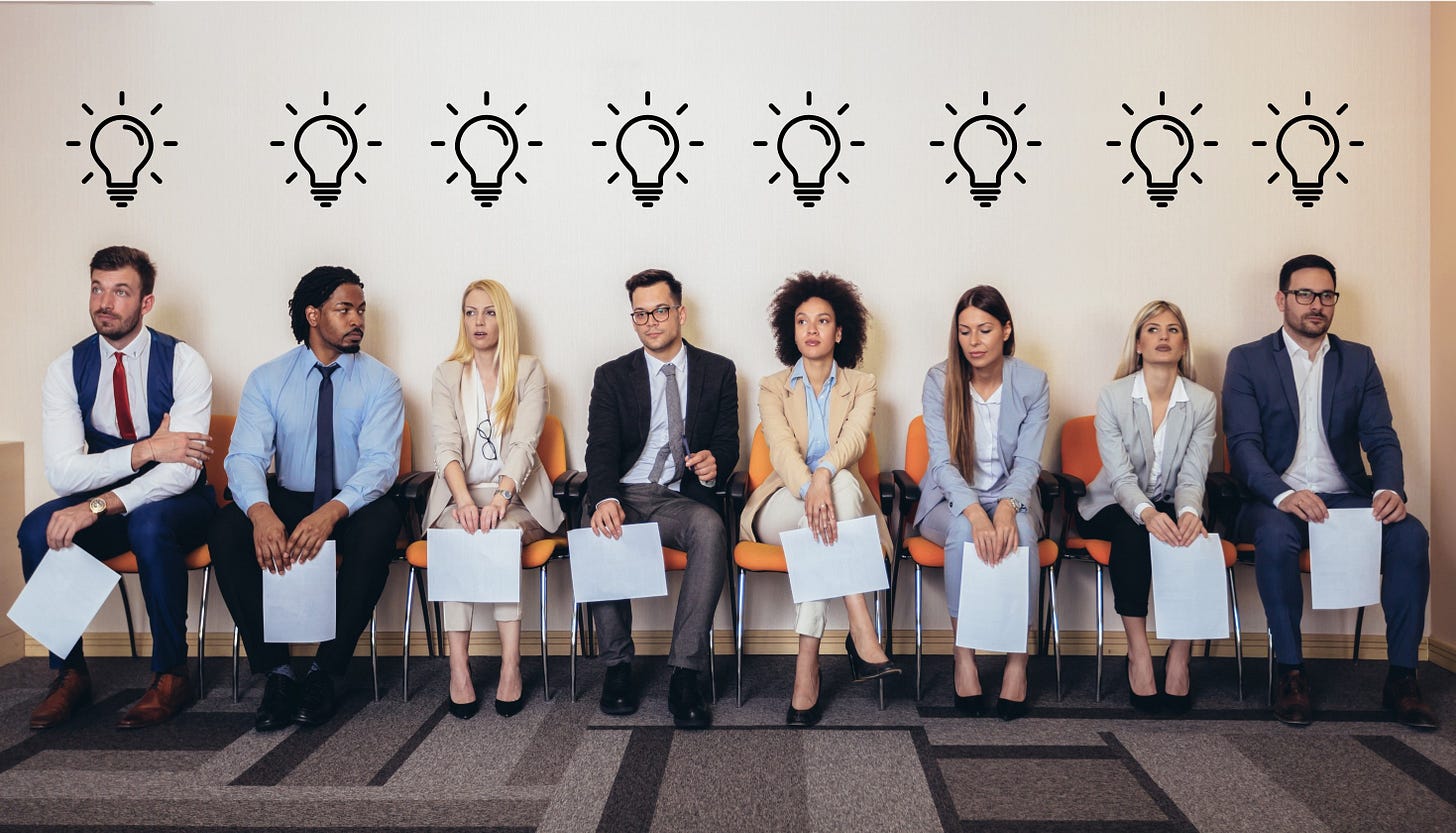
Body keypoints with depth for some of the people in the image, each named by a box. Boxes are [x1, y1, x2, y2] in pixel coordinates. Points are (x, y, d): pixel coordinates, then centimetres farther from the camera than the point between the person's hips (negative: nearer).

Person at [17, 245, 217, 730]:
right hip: (107, 502, 4)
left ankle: (171, 675, -19)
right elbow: (62, 472, -13)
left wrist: (100, 505, -34)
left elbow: (183, 470, -23)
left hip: (177, 504, -3)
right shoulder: (66, 371, -3)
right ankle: (70, 674, -8)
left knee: (148, 524, -36)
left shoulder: (183, 363, -13)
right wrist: (145, 450, -25)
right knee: (37, 530, -25)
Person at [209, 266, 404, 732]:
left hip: (353, 507, -1)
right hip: (286, 501, 2)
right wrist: (261, 513, -34)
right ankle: (276, 673, -18)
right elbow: (245, 456, -10)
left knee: (381, 524, -35)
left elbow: (380, 461, -15)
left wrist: (332, 512, -36)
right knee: (226, 530, -27)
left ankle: (325, 672, -23)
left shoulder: (379, 381, -2)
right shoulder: (267, 379, 2)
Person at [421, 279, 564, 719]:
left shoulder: (529, 372, 5)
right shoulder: (447, 375, 10)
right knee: (459, 534, -32)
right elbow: (446, 446, -6)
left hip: (518, 498, -1)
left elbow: (524, 444, -9)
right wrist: (465, 501, -26)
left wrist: (501, 498, -29)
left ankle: (511, 663, -31)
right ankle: (457, 667, -33)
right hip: (460, 496, 1)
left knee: (501, 533, -33)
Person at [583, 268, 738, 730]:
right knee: (601, 535, -34)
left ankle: (685, 673, -33)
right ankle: (617, 665, -15)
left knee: (710, 527, -36)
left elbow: (728, 443, 9)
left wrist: (714, 461, -18)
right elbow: (600, 448, -1)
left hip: (684, 499, 0)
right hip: (626, 496, 1)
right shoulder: (612, 376, 11)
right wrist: (605, 499, -23)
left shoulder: (718, 371, 13)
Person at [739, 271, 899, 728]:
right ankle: (861, 632, -42)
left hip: (842, 502, 1)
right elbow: (782, 448, -13)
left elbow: (854, 437, -13)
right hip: (781, 508, -1)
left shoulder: (861, 384, 9)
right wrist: (811, 490, -36)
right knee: (840, 489, -35)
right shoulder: (773, 387, 8)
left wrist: (823, 474, -37)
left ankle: (807, 666, -38)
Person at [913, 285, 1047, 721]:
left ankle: (1018, 660, -22)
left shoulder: (1032, 383, -4)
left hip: (1010, 498, 1)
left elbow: (1027, 462, -9)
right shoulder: (939, 381, -7)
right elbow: (943, 461, -14)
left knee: (1020, 532, -33)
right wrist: (975, 512, -32)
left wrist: (1006, 508, -31)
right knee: (963, 531, -35)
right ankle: (963, 656, -24)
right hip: (950, 500, 0)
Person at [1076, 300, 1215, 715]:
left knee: (1191, 536, -31)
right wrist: (1147, 513, -38)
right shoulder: (1112, 397, -8)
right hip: (1114, 507, -1)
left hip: (1172, 508, 2)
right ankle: (1138, 654, -28)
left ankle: (1180, 656, -21)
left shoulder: (1203, 401, -2)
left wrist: (1188, 513, -34)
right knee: (1130, 532, -34)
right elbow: (1120, 476, -17)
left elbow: (1191, 476, -11)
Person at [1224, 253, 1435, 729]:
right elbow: (1243, 444, -8)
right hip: (1275, 499, -3)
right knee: (1276, 535, -36)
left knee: (1410, 535, -26)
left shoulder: (1359, 360, 13)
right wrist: (1283, 495, -26)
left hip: (1347, 497, 3)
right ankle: (1291, 672, -22)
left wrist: (1390, 488, -18)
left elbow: (1381, 437, 5)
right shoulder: (1247, 360, 3)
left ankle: (1402, 676, -14)